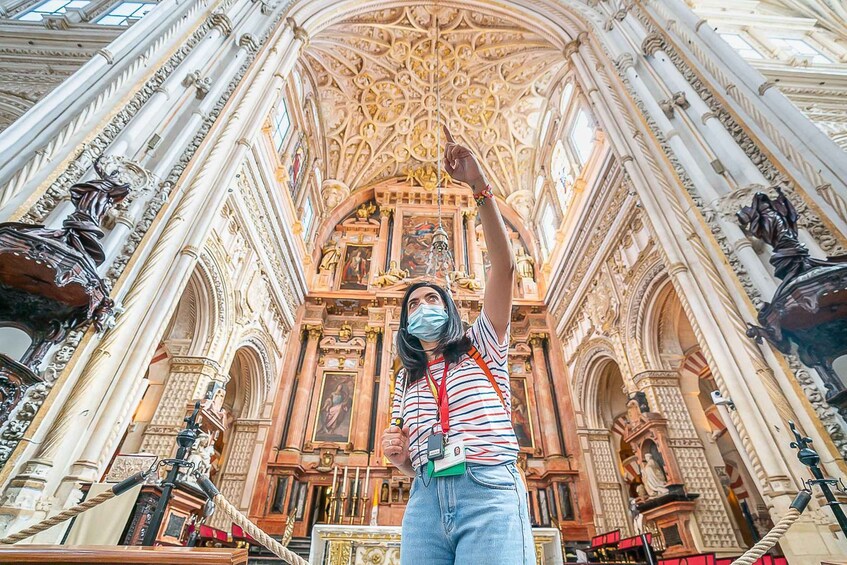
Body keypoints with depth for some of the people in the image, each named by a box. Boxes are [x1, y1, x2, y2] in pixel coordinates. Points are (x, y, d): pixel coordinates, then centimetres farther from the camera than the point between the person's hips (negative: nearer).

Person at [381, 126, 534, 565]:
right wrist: (398, 456, 0)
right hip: (425, 501, 4)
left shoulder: (482, 346, 10)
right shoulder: (406, 379, 21)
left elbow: (504, 266, -4)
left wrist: (480, 188, -12)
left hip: (490, 492, -3)